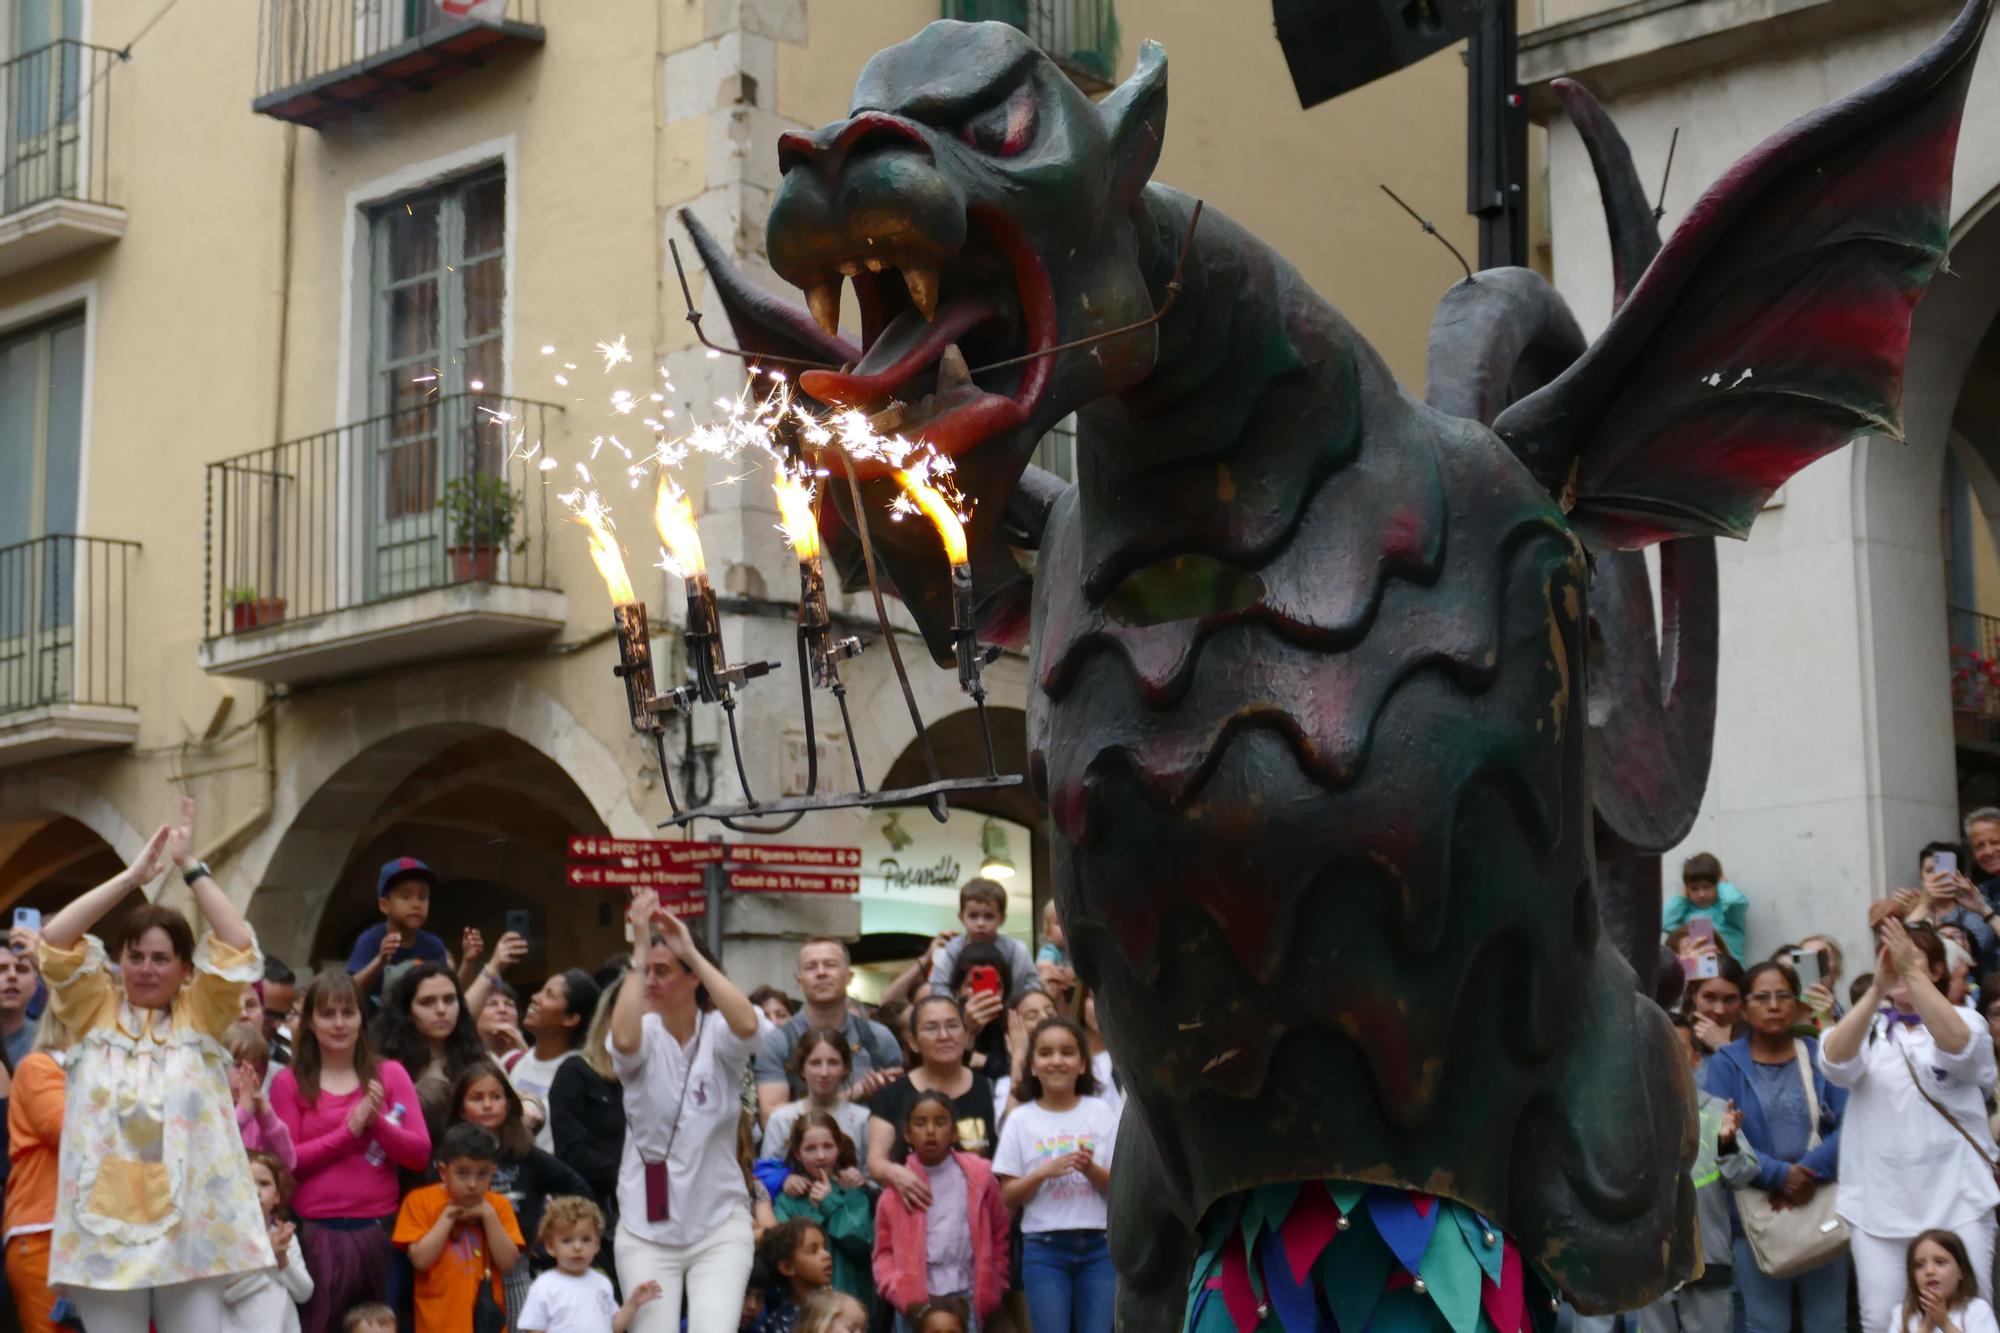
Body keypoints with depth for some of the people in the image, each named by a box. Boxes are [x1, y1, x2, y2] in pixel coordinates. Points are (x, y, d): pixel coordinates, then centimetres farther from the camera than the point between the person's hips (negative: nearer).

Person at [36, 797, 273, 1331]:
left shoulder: (199, 1017, 8)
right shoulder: (94, 1014, 9)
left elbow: (238, 946, -4)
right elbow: (55, 940, -3)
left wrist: (191, 866, -2)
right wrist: (133, 876, -3)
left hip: (190, 1229, 0)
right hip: (105, 1231, 0)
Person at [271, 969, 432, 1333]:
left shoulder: (389, 1074, 9)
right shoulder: (289, 1083, 5)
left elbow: (420, 1154, 3)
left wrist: (377, 1122, -12)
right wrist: (349, 1131, -11)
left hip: (380, 1231, 2)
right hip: (315, 1234, -2)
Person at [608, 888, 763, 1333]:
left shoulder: (718, 1034, -3)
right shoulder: (646, 1035, -2)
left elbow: (746, 1024, -27)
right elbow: (624, 1039, -27)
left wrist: (691, 951, -24)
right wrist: (639, 950, -25)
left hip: (719, 1223, -1)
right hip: (647, 1227, 1)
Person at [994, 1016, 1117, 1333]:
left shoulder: (1101, 1112, 3)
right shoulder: (1021, 1120, 0)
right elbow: (1008, 1196, 1)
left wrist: (1090, 1169, -16)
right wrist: (1042, 1173, -17)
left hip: (1098, 1245, 1)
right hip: (1043, 1249, -1)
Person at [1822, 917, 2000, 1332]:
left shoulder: (1964, 1020, 6)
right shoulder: (1867, 1026, 9)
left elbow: (1956, 1046, -20)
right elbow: (1834, 1061, -15)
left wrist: (1912, 972, -30)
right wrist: (1878, 988, -27)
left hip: (1956, 1200, -1)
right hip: (1878, 1204, 1)